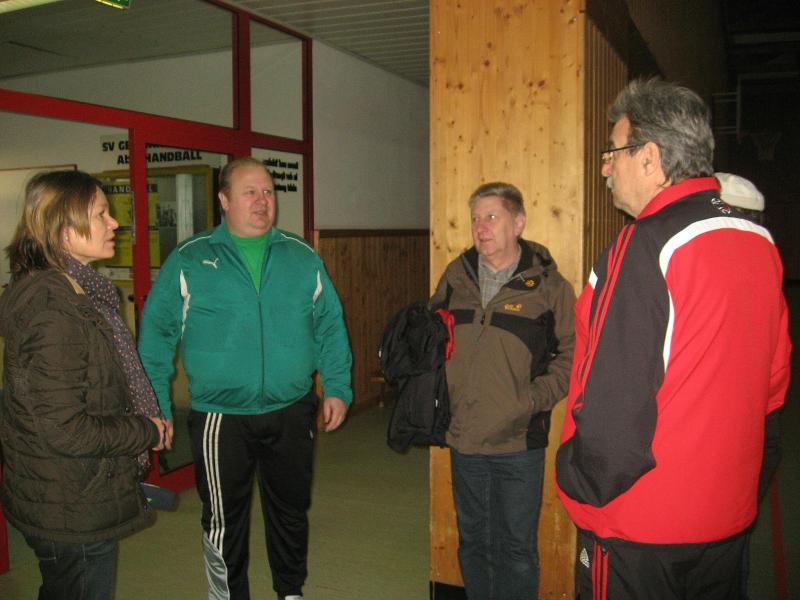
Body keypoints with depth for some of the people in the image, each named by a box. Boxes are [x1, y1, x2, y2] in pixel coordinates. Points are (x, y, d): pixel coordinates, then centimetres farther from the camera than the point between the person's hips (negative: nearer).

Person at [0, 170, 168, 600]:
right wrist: (147, 432, -15)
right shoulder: (55, 313, -27)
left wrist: (145, 424, 8)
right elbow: (65, 430, -28)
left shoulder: (54, 290, 5)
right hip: (73, 515, -10)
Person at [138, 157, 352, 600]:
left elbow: (330, 327, 6)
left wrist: (337, 388, 0)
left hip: (292, 413, 3)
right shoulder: (188, 260, -4)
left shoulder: (302, 257, 2)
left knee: (291, 511, 19)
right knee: (224, 520, 12)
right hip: (219, 418, -2)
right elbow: (156, 334, -1)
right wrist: (157, 406, -4)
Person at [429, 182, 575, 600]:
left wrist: (535, 399, -14)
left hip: (519, 441, -4)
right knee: (472, 541, 19)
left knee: (516, 546, 9)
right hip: (463, 438, 4)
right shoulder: (456, 276, 4)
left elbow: (573, 353, -4)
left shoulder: (547, 283, -7)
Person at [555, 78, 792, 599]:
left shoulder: (645, 247, -23)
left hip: (639, 531, -7)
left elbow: (615, 402, -26)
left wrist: (582, 487, -10)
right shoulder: (758, 240, 2)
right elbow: (774, 380, 10)